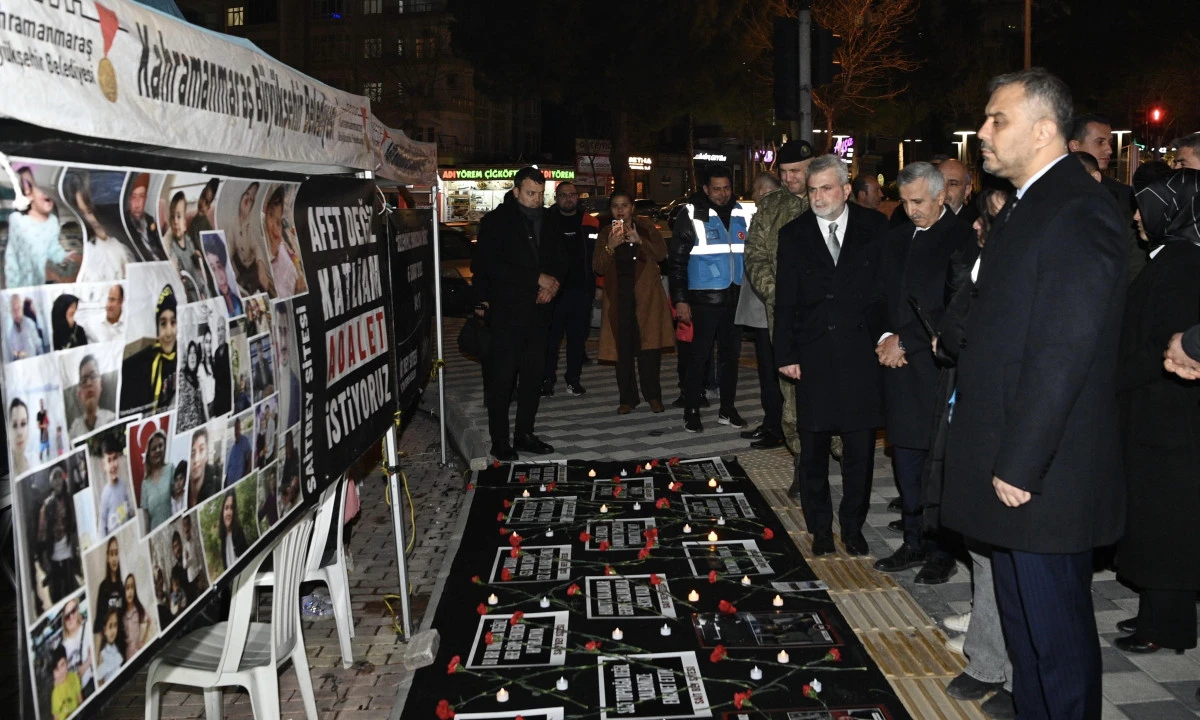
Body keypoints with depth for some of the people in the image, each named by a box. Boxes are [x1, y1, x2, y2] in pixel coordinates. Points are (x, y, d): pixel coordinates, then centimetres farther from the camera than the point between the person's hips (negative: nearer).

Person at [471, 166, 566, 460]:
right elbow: (487, 265, -15)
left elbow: (559, 259, 19)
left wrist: (553, 282, -5)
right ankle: (500, 441, 6)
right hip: (507, 312, -5)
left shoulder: (549, 221, 12)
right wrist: (536, 278, -16)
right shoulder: (496, 221, -5)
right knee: (502, 378, -3)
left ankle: (524, 435, 19)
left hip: (538, 311, 5)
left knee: (534, 376, 8)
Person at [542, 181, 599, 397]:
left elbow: (597, 256, 14)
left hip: (581, 290, 3)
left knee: (578, 336, 8)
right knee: (550, 336, -2)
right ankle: (547, 378, 7)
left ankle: (573, 378, 18)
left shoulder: (590, 223, 10)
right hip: (553, 289, -2)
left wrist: (597, 284, 9)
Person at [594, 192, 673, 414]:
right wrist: (610, 246, -16)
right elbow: (598, 268, 2)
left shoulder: (647, 229, 10)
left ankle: (653, 396, 3)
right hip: (618, 297, 1)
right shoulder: (605, 233, 12)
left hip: (646, 296, -1)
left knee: (649, 347, -7)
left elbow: (661, 254, -6)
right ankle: (627, 398, 6)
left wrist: (640, 241, -21)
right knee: (623, 349, -2)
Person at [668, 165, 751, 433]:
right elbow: (677, 260, -6)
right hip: (704, 299, -5)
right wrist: (680, 299, -10)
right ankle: (692, 412, 7)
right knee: (699, 355, -2)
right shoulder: (692, 215, -5)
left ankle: (727, 409, 22)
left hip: (735, 297, 5)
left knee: (731, 353, 11)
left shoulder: (741, 215, 8)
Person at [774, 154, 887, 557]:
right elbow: (785, 301, 3)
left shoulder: (875, 229, 2)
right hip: (813, 356, 1)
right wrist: (786, 354, -1)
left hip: (862, 355, -1)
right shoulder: (794, 235, 4)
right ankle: (820, 528, 22)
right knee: (813, 450, 8)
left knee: (860, 449, 7)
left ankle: (853, 527, 22)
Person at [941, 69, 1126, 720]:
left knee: (1054, 630, 3)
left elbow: (1063, 353, -22)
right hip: (1010, 460, 10)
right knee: (1021, 619, 21)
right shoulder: (1024, 207, 15)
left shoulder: (1078, 211, -16)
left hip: (1043, 474, -10)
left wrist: (1020, 465, -21)